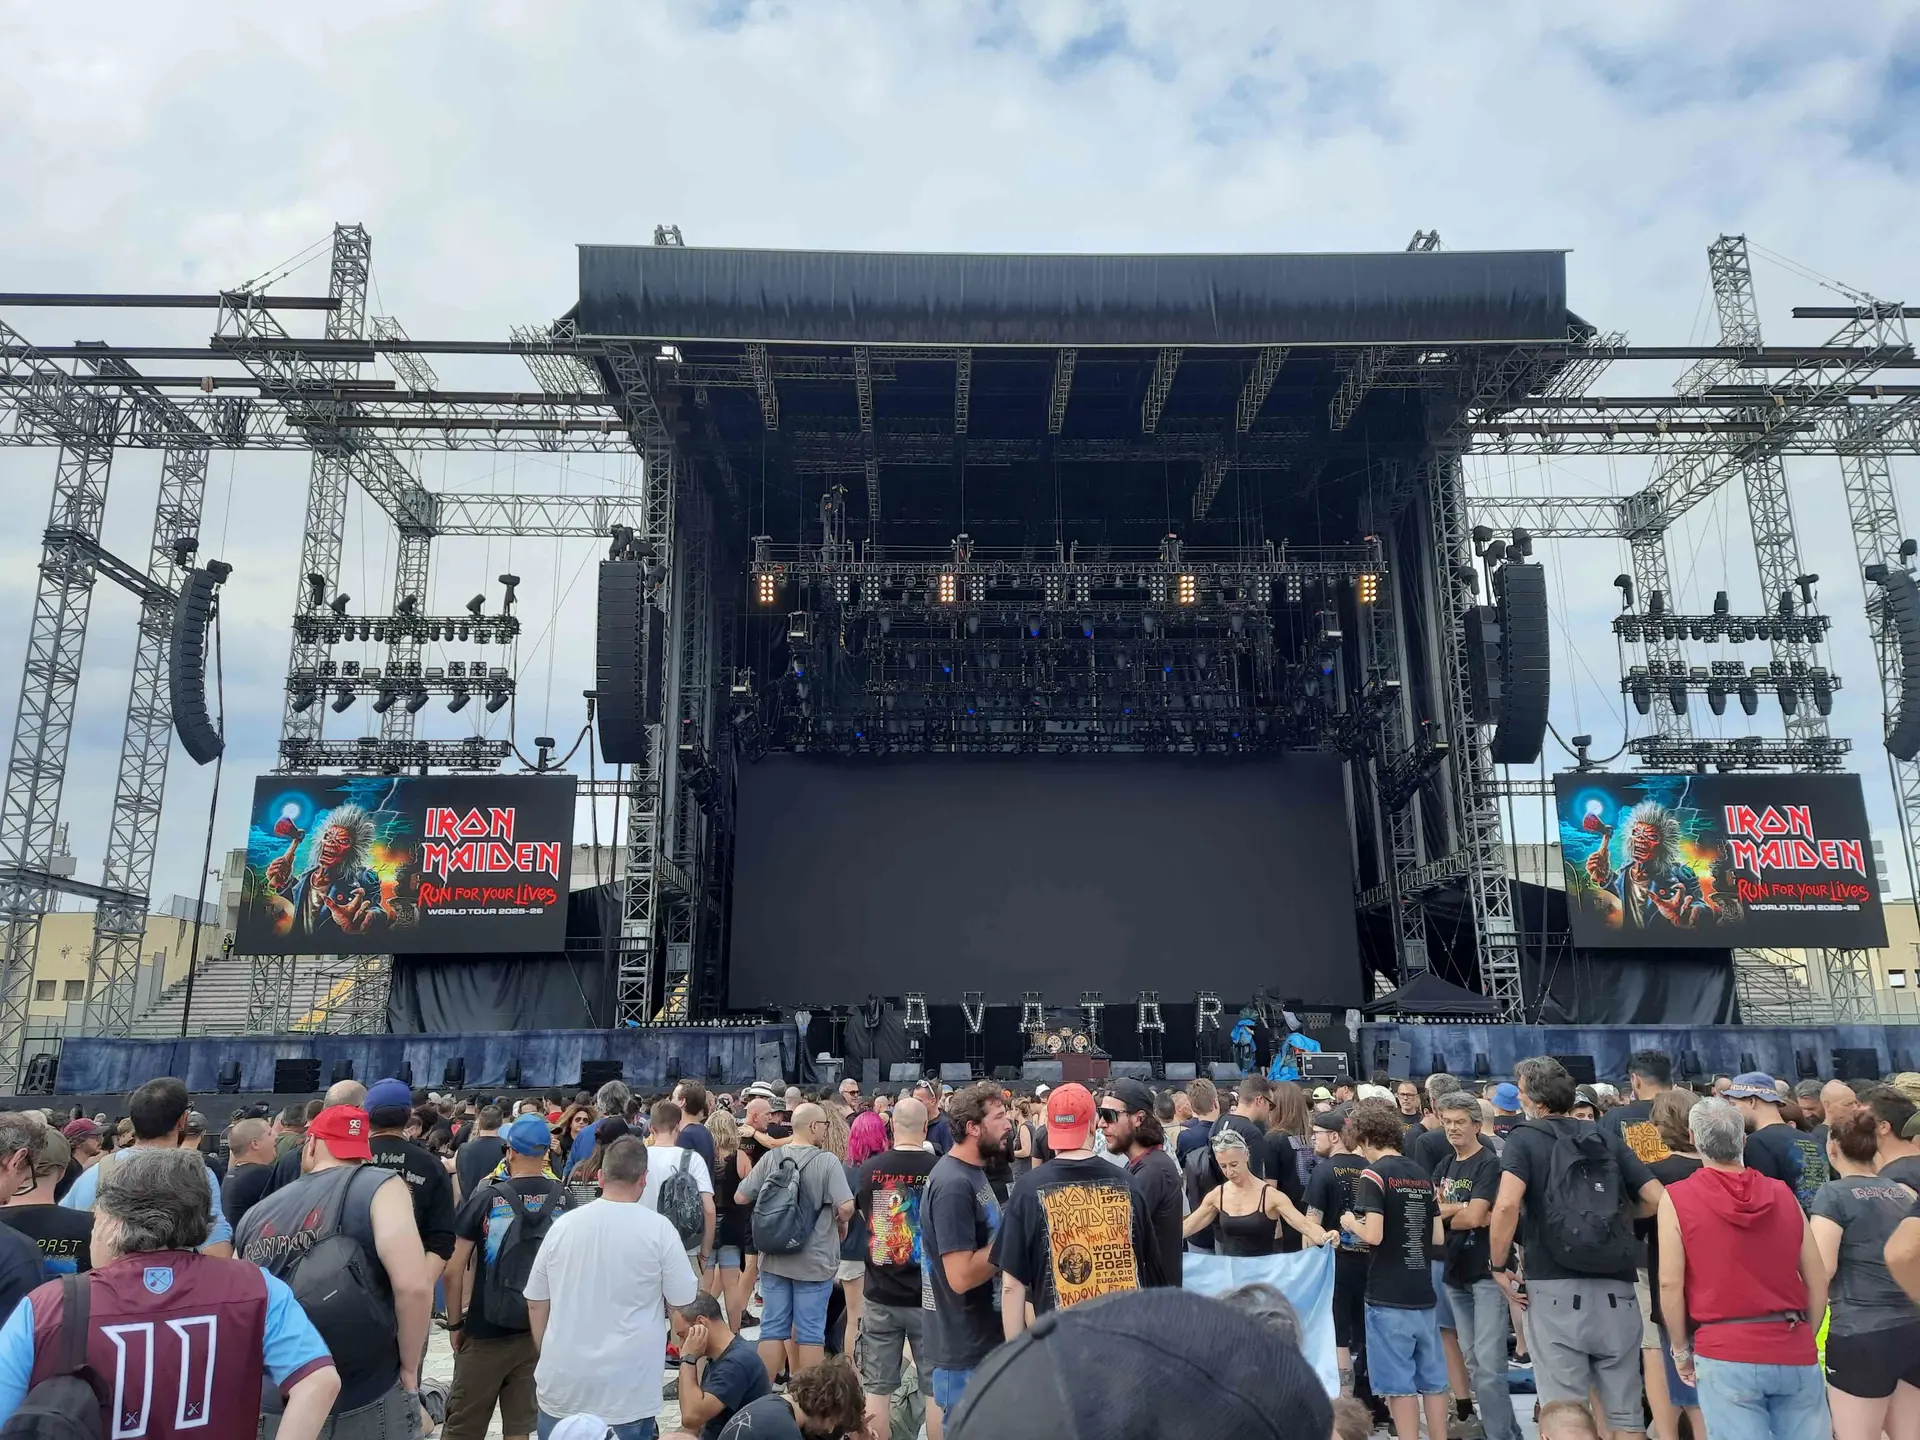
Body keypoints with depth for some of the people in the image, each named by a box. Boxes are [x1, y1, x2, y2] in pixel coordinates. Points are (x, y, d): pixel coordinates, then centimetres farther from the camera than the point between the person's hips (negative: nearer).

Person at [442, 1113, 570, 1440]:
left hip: (487, 1329, -2)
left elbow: (454, 1271, -9)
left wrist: (454, 1322, 3)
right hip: (542, 1328, 3)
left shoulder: (486, 1198, -10)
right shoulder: (563, 1198, -3)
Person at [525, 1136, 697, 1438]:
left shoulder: (563, 1224, 0)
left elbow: (536, 1302, 8)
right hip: (626, 1393, -3)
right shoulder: (658, 1229, -10)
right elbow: (684, 1303, -4)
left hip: (562, 1384, 3)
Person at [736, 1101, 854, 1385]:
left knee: (773, 1328, 13)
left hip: (774, 1258, 4)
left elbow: (741, 1197, 2)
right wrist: (841, 1224, 1)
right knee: (810, 1332, 7)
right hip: (814, 1260, -4)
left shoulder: (770, 1158, -2)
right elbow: (846, 1206, -21)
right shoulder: (826, 1161, -14)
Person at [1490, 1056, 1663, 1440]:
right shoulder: (1607, 1137, 11)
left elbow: (1507, 1205, -18)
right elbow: (1657, 1199, 5)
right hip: (1617, 1290, 4)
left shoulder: (1525, 1138, -3)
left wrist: (1498, 1264, -6)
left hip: (1556, 1290, -4)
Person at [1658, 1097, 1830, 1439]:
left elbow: (1670, 1283, -7)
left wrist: (1681, 1349, 5)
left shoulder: (1677, 1198, -4)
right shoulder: (1782, 1193, 6)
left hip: (1726, 1353, -4)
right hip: (1794, 1352, 4)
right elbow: (1817, 1278, 9)